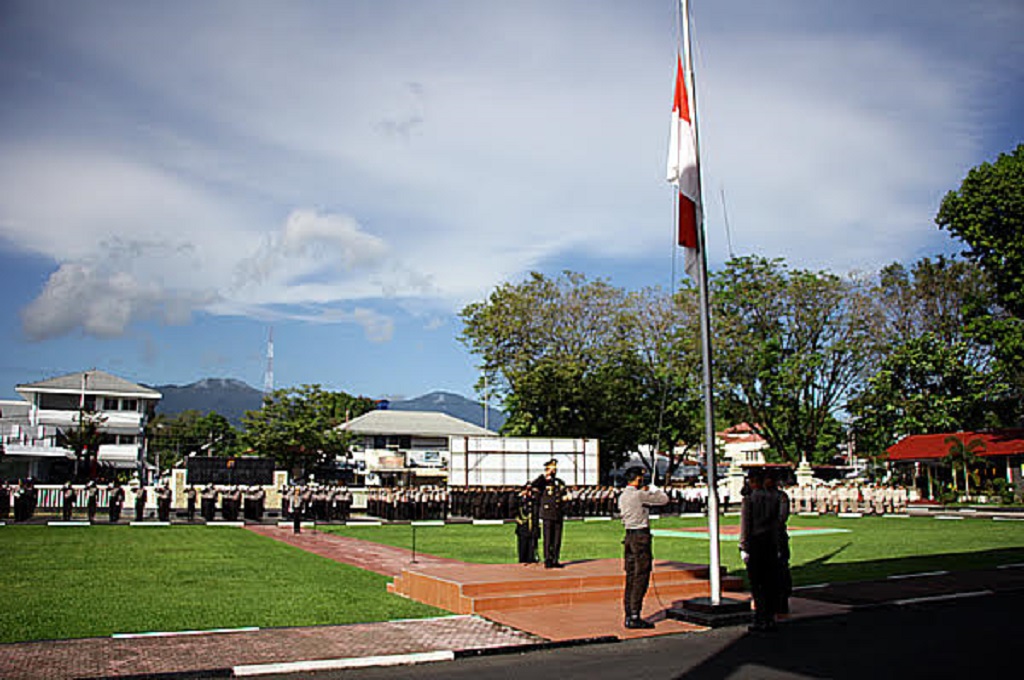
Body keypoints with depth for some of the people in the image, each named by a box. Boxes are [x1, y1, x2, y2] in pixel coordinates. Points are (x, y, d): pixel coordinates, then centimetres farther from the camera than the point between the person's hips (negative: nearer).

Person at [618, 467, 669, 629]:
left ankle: (628, 616, 15)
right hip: (641, 536, -9)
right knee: (640, 578, -5)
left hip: (629, 535, 9)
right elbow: (664, 499, -9)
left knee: (631, 577, 11)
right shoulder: (639, 495, -14)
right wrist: (655, 490, 12)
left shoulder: (623, 496, 12)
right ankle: (634, 617, -5)